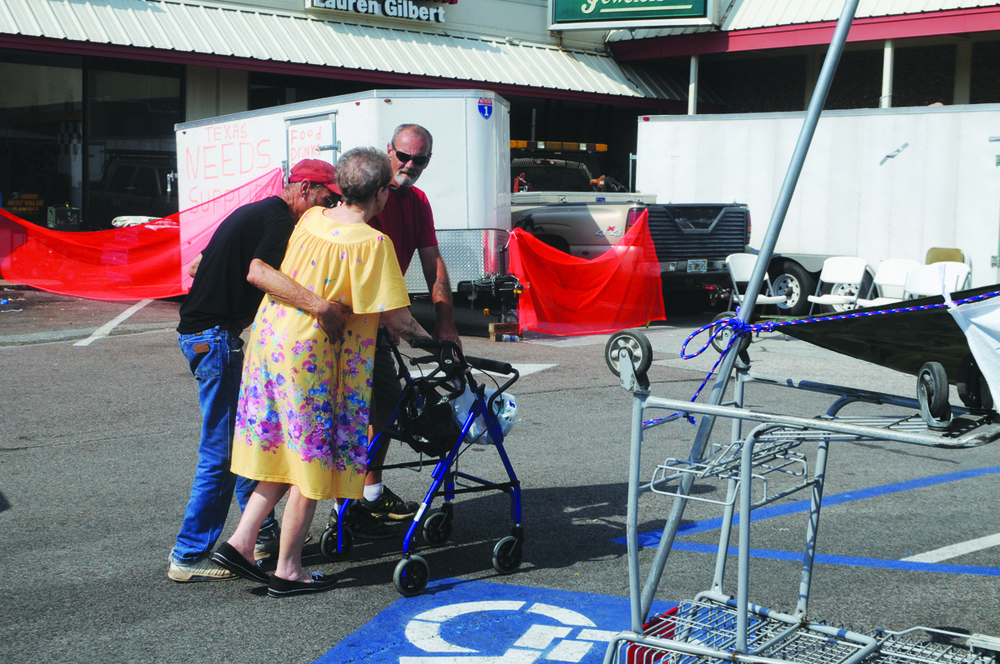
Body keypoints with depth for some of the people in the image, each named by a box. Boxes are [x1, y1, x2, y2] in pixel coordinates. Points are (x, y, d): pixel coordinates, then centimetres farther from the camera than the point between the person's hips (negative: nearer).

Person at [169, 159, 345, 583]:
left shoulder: (254, 212, 19)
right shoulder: (278, 218, -12)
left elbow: (197, 266, 25)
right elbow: (258, 272, -32)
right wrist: (317, 305, -42)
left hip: (201, 330, 11)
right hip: (215, 335, -11)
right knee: (221, 452, -6)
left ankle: (262, 533, 26)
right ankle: (189, 556, 0)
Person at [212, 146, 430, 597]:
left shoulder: (310, 219, 6)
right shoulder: (372, 243, -14)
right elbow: (396, 315, -14)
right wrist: (428, 340, 3)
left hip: (268, 337, 7)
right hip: (310, 353, -7)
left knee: (288, 453, 18)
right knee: (311, 460, 5)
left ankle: (241, 542, 14)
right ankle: (288, 571, 12)